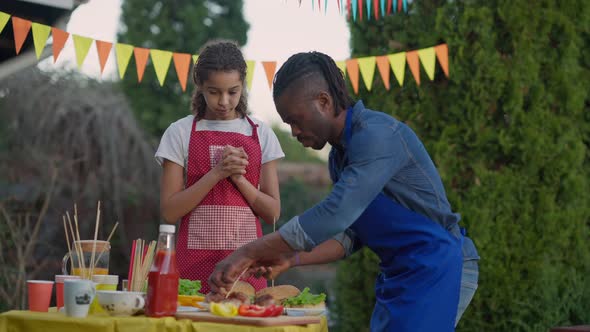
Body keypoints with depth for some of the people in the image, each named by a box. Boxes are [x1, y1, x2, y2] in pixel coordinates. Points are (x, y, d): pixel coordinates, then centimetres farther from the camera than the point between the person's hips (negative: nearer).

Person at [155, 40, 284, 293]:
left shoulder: (261, 134, 7)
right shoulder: (181, 133, 3)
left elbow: (272, 212, 5)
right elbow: (169, 211, -3)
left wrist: (238, 178, -9)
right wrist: (217, 173, -12)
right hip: (195, 260, -1)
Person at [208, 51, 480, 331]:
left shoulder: (377, 135, -19)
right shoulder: (339, 155, 12)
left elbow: (335, 215, -29)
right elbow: (350, 234, 13)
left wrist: (248, 253, -26)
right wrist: (291, 259, -2)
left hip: (435, 269, -9)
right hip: (400, 275, 9)